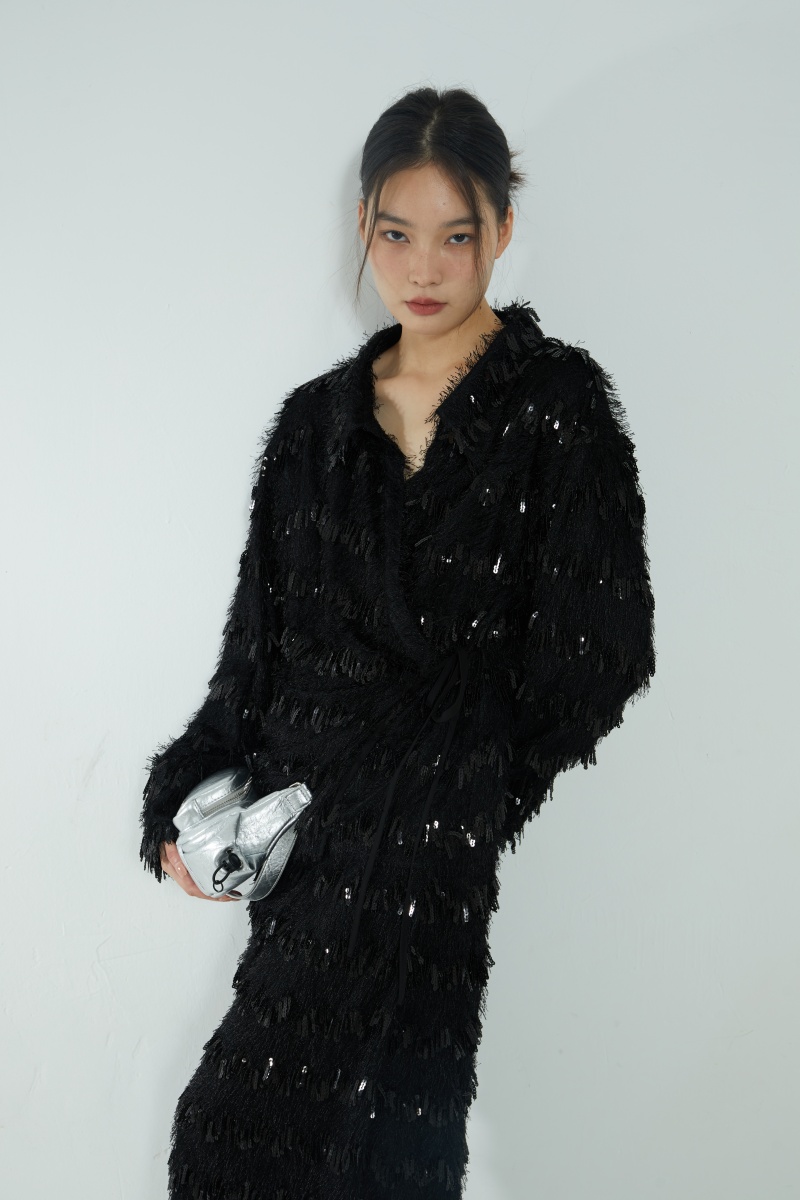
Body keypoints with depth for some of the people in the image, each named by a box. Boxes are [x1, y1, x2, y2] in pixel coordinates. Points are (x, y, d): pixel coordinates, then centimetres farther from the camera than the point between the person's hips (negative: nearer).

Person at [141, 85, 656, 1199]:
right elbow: (259, 646, 12)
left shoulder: (557, 406, -1)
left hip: (426, 839, -4)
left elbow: (594, 651, -5)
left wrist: (464, 793, -10)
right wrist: (182, 807, 3)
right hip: (303, 819, 4)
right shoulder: (318, 418, 12)